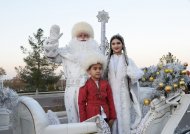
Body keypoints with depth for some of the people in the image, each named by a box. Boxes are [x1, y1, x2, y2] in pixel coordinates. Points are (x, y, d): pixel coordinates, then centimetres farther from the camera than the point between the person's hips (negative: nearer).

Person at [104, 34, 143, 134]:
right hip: (111, 94, 0)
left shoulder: (127, 60, 7)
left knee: (124, 117, 1)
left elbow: (139, 73, -2)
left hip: (123, 94, 0)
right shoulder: (107, 61, 8)